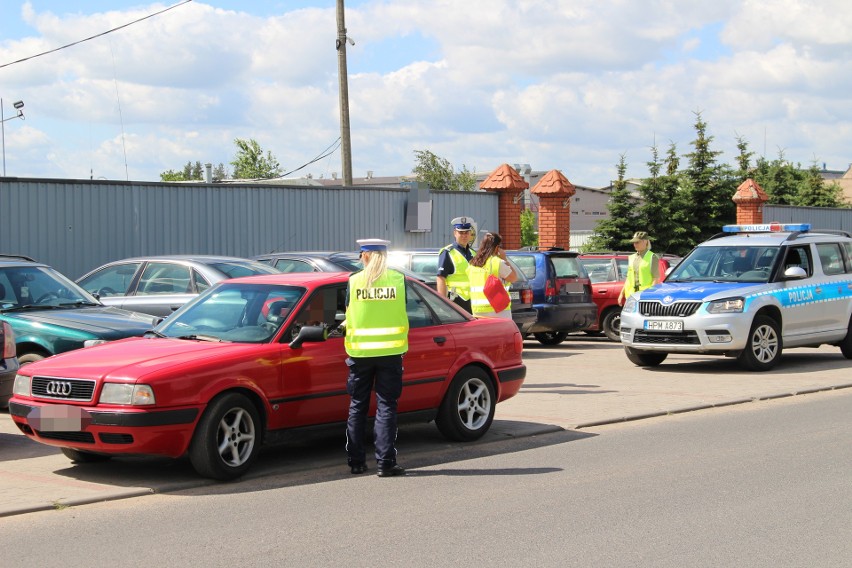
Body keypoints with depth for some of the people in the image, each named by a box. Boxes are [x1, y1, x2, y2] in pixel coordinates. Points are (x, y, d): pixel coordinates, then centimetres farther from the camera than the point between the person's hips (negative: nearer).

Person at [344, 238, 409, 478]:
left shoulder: (354, 281, -3)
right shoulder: (398, 279, -3)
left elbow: (348, 317, 7)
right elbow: (402, 314, 5)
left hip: (360, 351, 1)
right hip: (390, 350, 0)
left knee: (357, 406, 11)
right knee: (386, 406, 2)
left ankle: (356, 461, 15)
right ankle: (385, 462, -2)